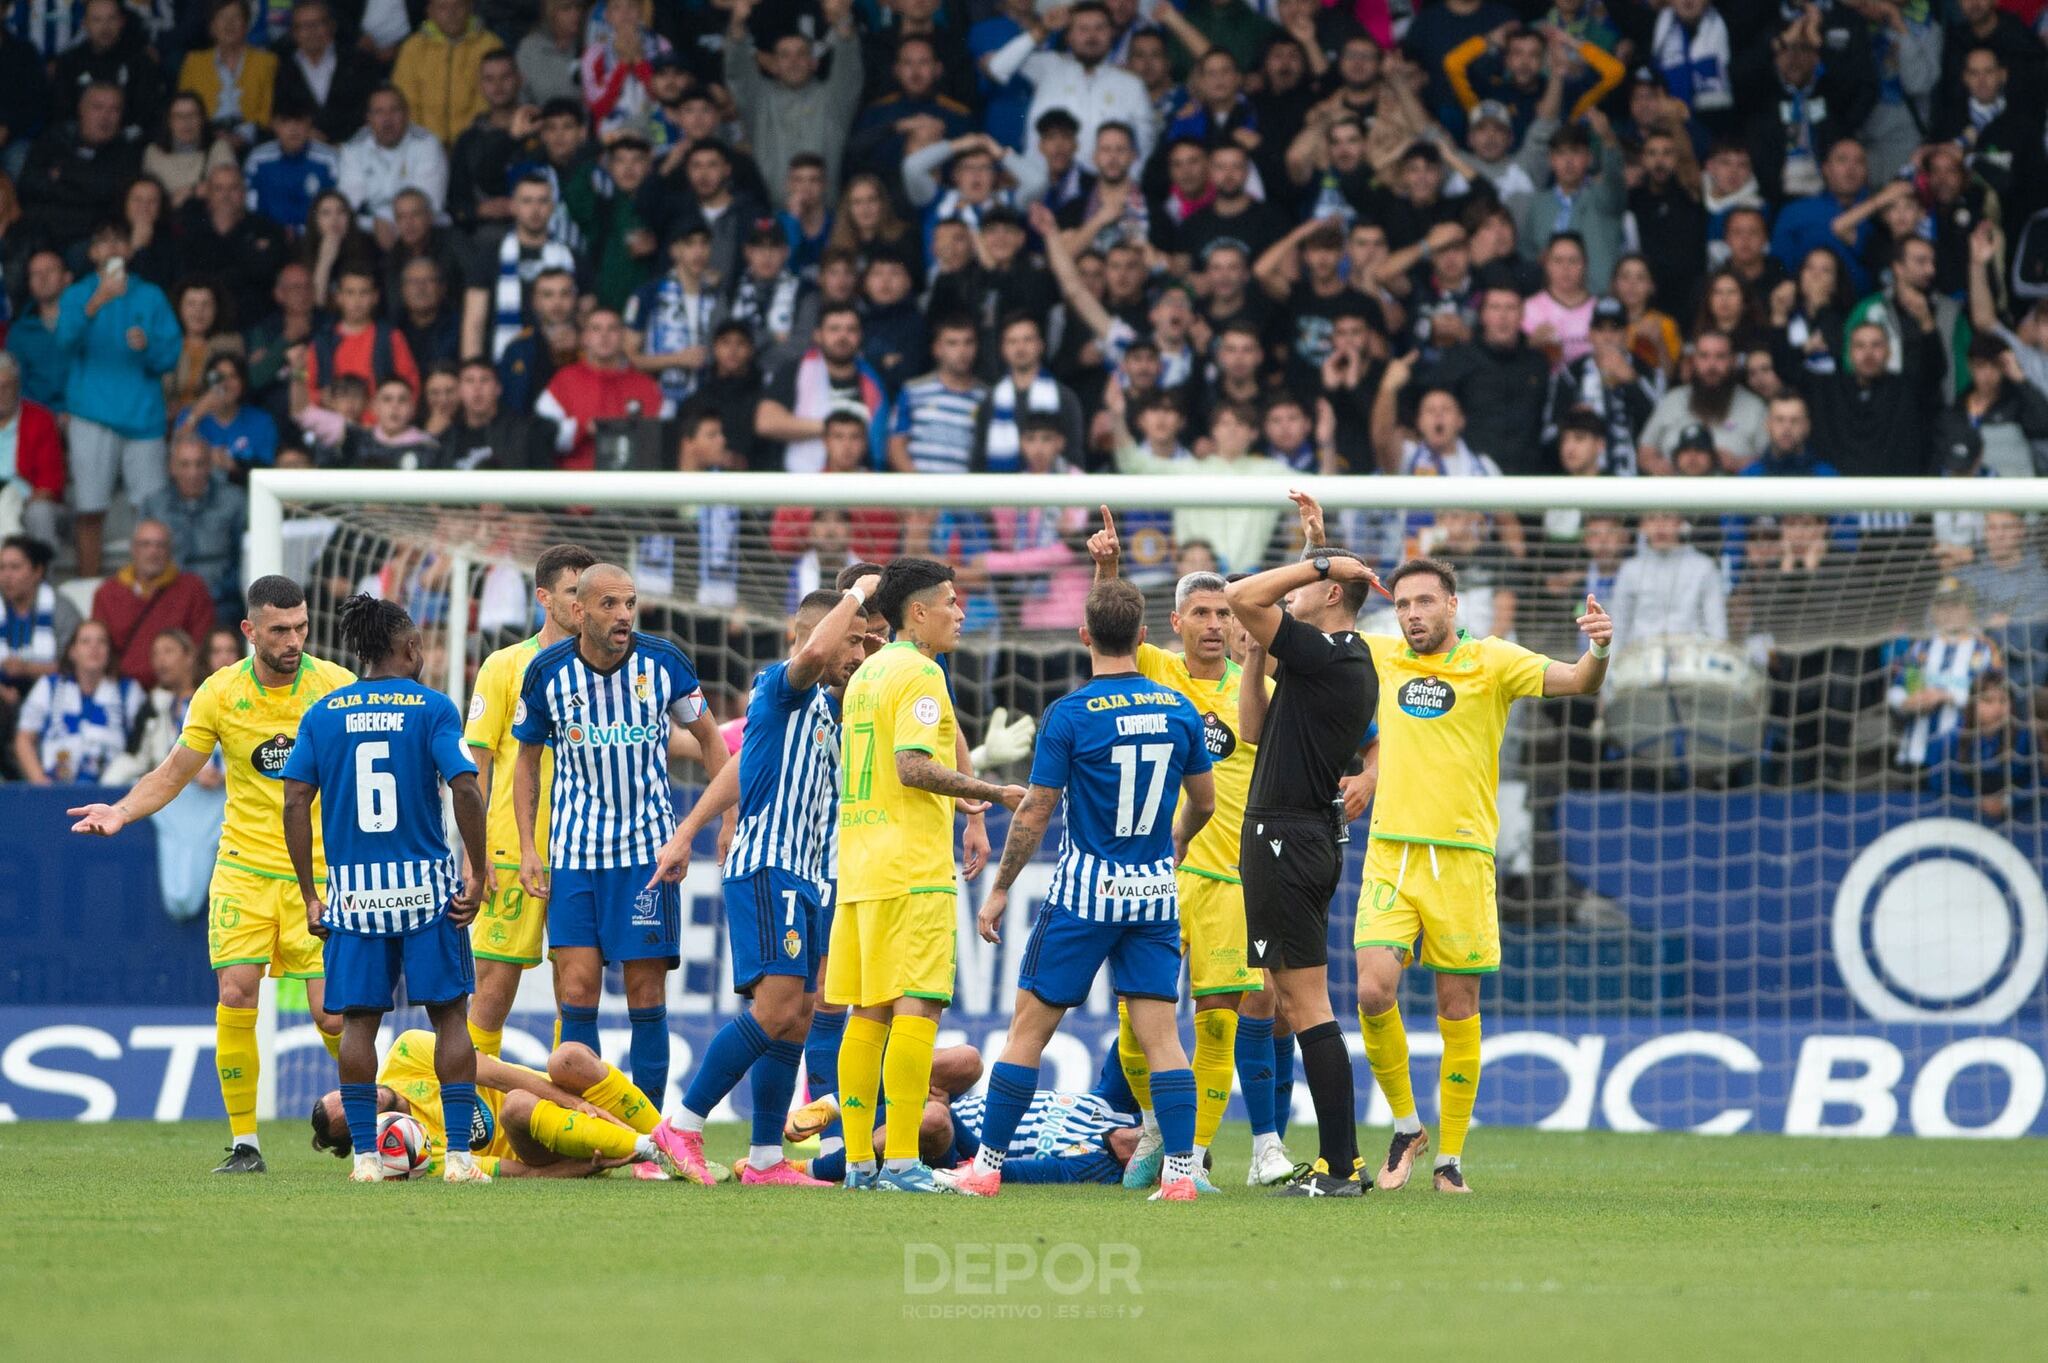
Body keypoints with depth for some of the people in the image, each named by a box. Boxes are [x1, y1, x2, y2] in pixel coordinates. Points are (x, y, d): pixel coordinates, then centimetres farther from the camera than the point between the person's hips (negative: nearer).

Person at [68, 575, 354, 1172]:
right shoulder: (220, 693, -2)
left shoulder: (336, 685, -4)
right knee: (235, 998, -12)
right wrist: (122, 811, -10)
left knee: (332, 1016, -7)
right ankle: (244, 1143, -1)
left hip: (320, 874, -1)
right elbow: (174, 773, 6)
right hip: (244, 869, 1)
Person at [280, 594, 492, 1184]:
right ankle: (458, 1154, 1)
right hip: (427, 887, -2)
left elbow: (295, 804, 0)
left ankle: (365, 1155, 3)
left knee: (358, 1019, 7)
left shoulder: (323, 714, 5)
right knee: (450, 1014, 5)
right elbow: (465, 791, -12)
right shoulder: (432, 707, -3)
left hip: (353, 890, 2)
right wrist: (477, 878, -4)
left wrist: (309, 896, 5)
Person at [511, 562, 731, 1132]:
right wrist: (528, 847, 3)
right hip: (574, 850, 0)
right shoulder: (547, 673, -4)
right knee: (577, 989, -7)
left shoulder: (662, 662, -5)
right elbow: (527, 760, 10)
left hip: (648, 847, 0)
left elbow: (708, 737, 10)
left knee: (646, 991, -2)